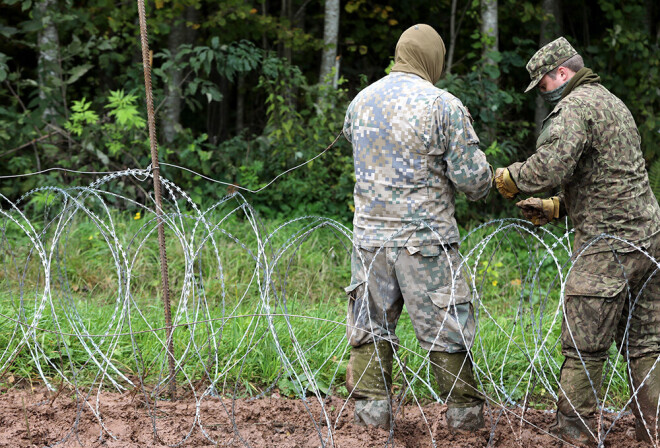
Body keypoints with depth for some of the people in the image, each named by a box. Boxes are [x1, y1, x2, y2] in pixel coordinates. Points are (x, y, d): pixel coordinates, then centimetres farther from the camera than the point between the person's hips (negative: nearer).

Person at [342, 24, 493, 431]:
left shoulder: (360, 102, 6)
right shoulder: (444, 105, -9)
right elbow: (473, 178, -10)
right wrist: (483, 182, 14)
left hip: (370, 234, 4)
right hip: (426, 237, -4)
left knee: (371, 325, 11)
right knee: (447, 330, 5)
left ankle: (371, 409, 9)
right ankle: (465, 414, 13)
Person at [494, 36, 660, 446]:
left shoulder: (575, 106, -10)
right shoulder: (613, 103, 22)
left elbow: (551, 166, -24)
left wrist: (509, 179, -6)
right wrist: (555, 208, 21)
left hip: (609, 243, -10)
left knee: (584, 346, -3)